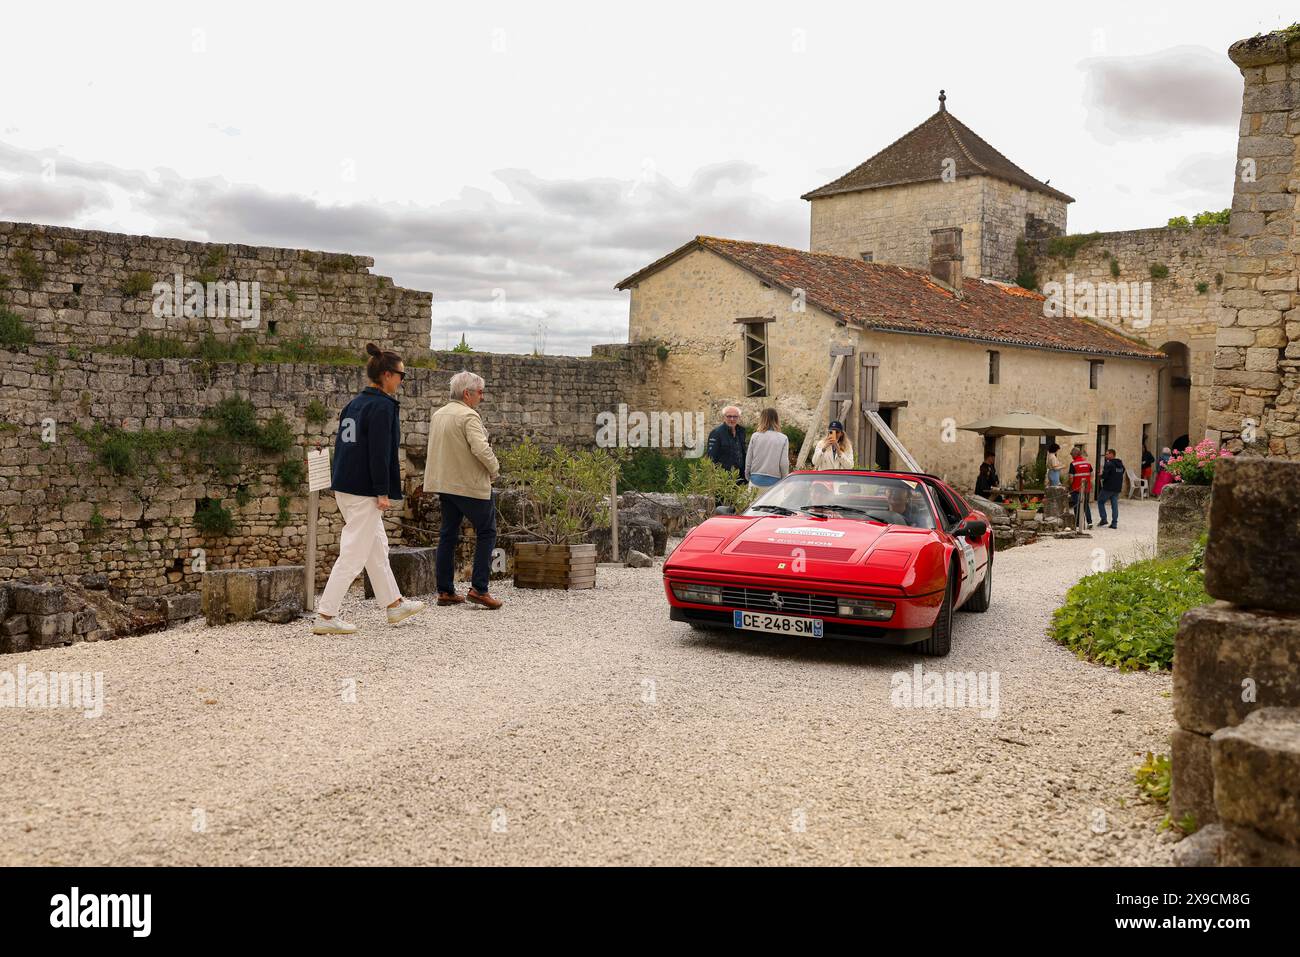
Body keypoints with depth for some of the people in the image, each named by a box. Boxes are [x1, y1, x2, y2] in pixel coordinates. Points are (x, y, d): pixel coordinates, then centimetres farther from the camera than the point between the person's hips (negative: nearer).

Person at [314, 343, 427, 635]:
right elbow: (380, 453, -19)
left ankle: (394, 604, 31)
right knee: (354, 554, -4)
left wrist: (340, 487, 21)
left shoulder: (354, 404, 13)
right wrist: (383, 493, -17)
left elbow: (341, 445, 17)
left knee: (377, 546, 19)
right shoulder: (382, 406, -14)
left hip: (344, 488, 10)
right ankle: (325, 616, -2)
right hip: (364, 491, -10)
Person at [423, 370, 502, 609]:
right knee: (486, 533, 3)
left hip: (445, 484, 8)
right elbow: (481, 449, -25)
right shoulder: (469, 416, -15)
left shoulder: (437, 415, 12)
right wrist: (494, 469, -9)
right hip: (471, 485, -8)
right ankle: (478, 588, -3)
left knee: (448, 536, 12)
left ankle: (445, 591, 13)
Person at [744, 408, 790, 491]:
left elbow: (748, 460, 4)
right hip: (773, 481, -1)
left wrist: (747, 476, 19)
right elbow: (784, 463, -5)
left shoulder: (755, 436, -1)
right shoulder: (783, 439, -4)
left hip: (756, 480, 1)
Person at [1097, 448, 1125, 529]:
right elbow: (1122, 474, 18)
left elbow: (1104, 476, -19)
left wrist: (1101, 475, -1)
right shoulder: (1121, 464, 12)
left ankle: (1103, 519, 2)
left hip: (1108, 487, -7)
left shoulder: (1109, 464, -15)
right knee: (1115, 505, 8)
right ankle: (1114, 523, 6)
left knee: (1100, 502, 9)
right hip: (1117, 488, 7)